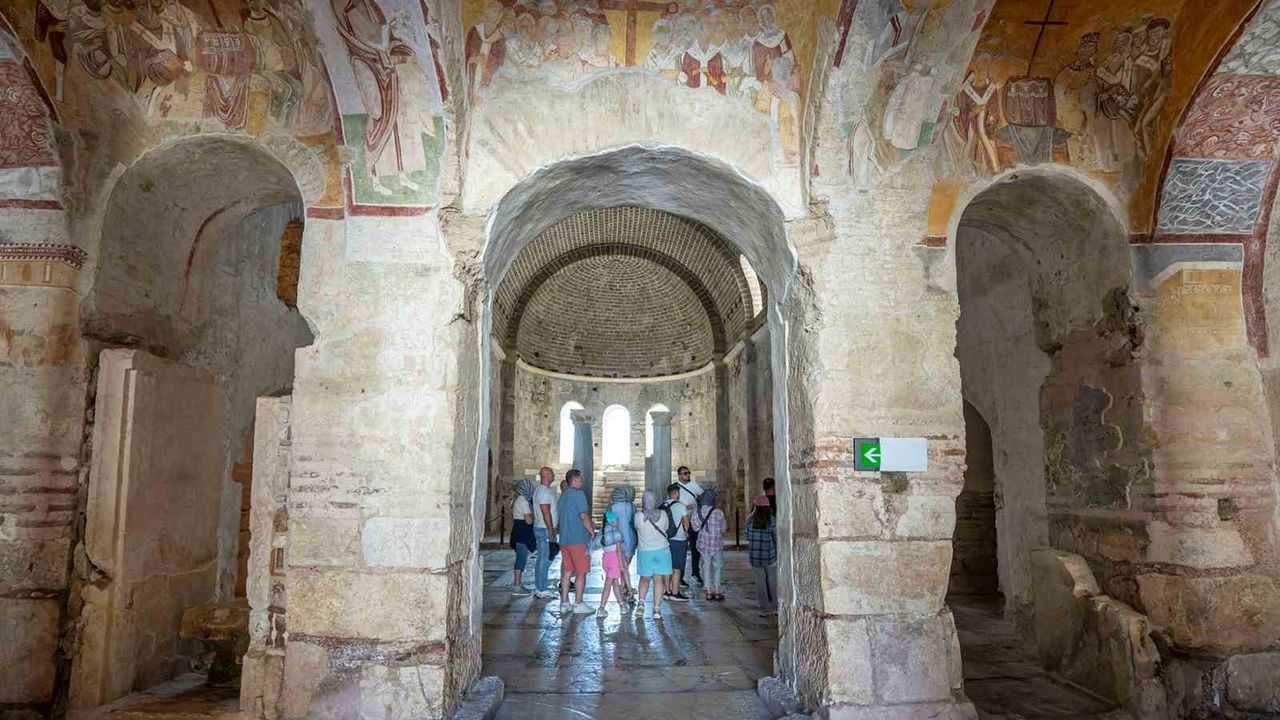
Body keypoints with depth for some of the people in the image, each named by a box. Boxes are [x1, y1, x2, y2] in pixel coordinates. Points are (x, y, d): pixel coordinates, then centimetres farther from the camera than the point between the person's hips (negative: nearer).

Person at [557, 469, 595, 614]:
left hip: (564, 539, 8)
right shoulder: (579, 494, -12)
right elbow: (584, 516, -17)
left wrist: (589, 523, 21)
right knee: (581, 572, 1)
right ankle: (579, 604, 4)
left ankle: (564, 602, 15)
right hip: (578, 539, -8)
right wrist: (592, 532, -4)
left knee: (566, 571, 12)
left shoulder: (563, 496, 15)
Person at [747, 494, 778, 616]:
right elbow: (777, 538, -8)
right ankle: (776, 608, 21)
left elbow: (747, 537, 3)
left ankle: (764, 610, 12)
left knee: (760, 583, 8)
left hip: (755, 557, 1)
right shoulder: (772, 521, -13)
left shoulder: (750, 520, -6)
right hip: (770, 556, -1)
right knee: (773, 582, 12)